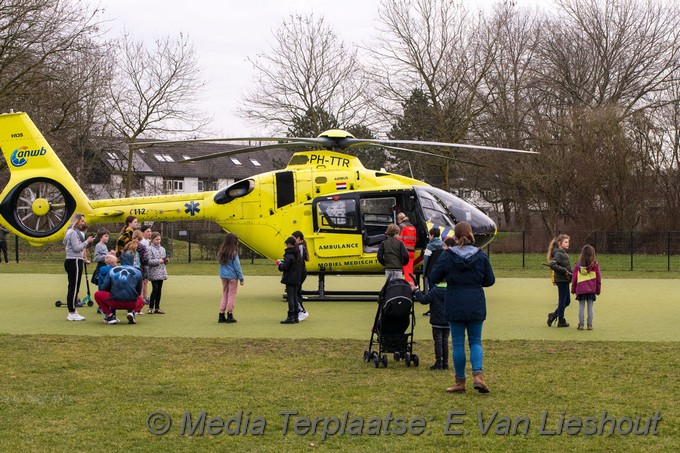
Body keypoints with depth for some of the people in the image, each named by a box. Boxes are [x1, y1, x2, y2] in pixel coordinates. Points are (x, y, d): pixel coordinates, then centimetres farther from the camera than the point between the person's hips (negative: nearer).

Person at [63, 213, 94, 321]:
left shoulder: (75, 232, 20)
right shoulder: (73, 233, -12)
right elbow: (76, 248, -17)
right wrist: (87, 242, -10)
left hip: (72, 261, 11)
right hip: (74, 261, -11)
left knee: (73, 288, 12)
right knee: (74, 287, -9)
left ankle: (72, 312, 15)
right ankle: (72, 313, -8)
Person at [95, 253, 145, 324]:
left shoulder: (112, 270, 13)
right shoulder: (137, 272, 14)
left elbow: (103, 289, 11)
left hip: (115, 302, -1)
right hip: (132, 304, 1)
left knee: (97, 294, 23)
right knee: (141, 300, 36)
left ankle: (110, 315, 6)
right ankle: (131, 312, 4)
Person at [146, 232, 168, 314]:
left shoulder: (162, 249, 14)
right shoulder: (150, 249, -5)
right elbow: (149, 261, -13)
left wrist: (166, 260, -2)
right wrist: (159, 261, -17)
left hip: (161, 272, 6)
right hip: (154, 273, -6)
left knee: (159, 290, 7)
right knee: (155, 289, -11)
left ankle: (157, 308, 13)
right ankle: (151, 307, -3)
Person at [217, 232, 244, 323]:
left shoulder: (221, 252, 4)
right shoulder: (233, 253, -13)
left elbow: (221, 264, 6)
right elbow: (237, 266, -11)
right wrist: (241, 278, -6)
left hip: (223, 276, 6)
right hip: (232, 276, -6)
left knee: (224, 295, 13)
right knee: (231, 295, 3)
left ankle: (221, 315, 10)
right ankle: (229, 315, 5)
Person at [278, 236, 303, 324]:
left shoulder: (289, 256, -17)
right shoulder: (298, 255, 11)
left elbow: (285, 267, -23)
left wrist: (280, 264, -1)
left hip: (290, 280, -8)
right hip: (296, 279, 8)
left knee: (290, 297, -6)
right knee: (295, 297, 13)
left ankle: (291, 317, -8)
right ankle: (295, 317, 16)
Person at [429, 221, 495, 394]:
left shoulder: (447, 256, -8)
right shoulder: (481, 256, -3)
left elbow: (433, 278, -3)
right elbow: (490, 280, 3)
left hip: (455, 305, -1)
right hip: (476, 306, 2)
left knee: (458, 343, 7)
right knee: (475, 341, 12)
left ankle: (460, 382, 11)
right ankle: (478, 375, -8)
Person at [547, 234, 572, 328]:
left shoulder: (564, 253, 15)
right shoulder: (558, 254, -15)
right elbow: (552, 264, -27)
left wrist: (570, 271, 6)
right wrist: (564, 270, -23)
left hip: (565, 280, 9)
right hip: (561, 280, -9)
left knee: (567, 301, 15)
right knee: (562, 301, 0)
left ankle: (554, 315, 24)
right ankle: (561, 321, 8)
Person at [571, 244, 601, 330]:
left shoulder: (578, 265, -1)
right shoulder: (595, 265, -4)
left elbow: (574, 278, 3)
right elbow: (598, 279, 2)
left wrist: (573, 289, 14)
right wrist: (598, 290, 13)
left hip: (580, 290, 0)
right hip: (591, 290, 0)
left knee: (581, 307, 6)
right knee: (590, 307, 6)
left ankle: (581, 324, 6)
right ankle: (590, 324, 7)